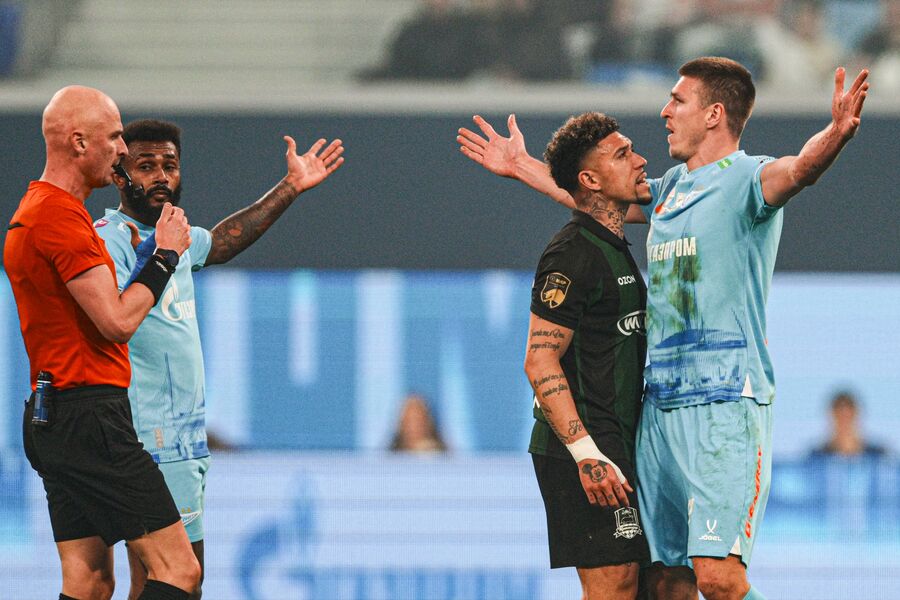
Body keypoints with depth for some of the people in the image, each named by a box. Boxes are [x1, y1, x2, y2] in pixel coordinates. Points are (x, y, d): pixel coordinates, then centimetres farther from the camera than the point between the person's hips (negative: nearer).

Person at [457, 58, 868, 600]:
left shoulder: (746, 180, -6)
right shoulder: (671, 188, 20)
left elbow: (798, 170, -29)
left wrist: (837, 134, -51)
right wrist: (522, 167, 50)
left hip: (725, 404, -8)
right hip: (660, 406, 8)